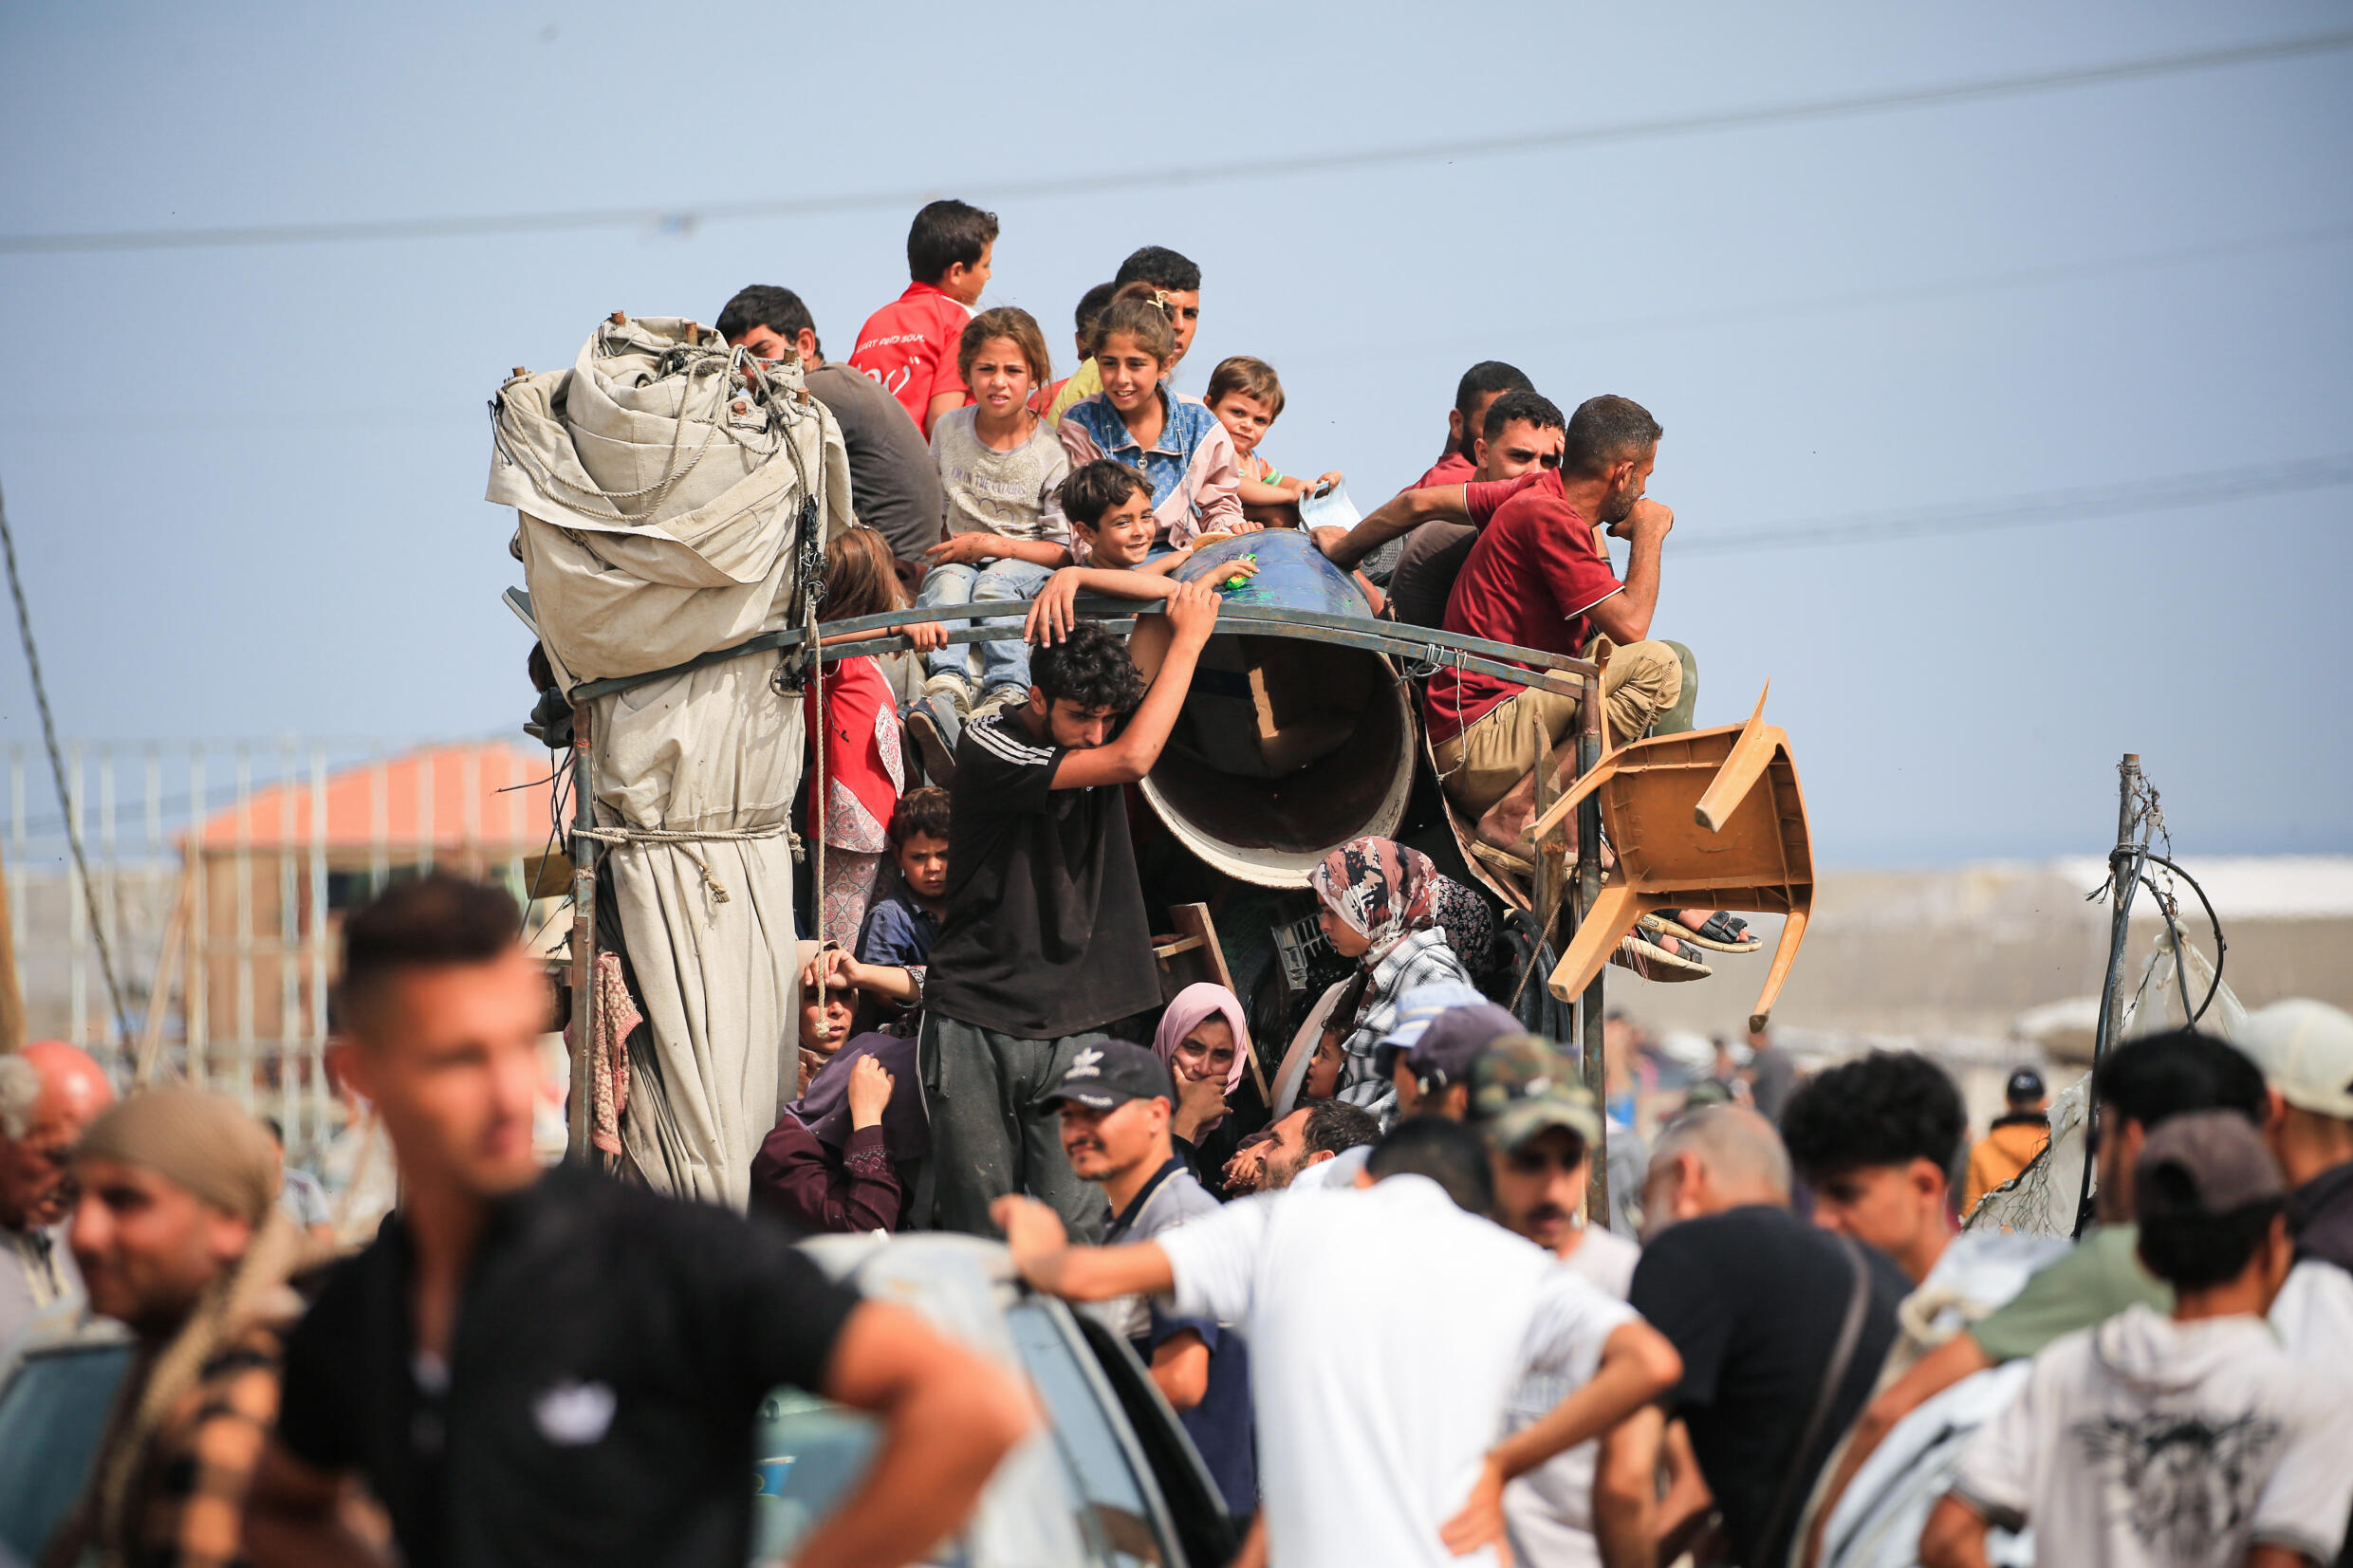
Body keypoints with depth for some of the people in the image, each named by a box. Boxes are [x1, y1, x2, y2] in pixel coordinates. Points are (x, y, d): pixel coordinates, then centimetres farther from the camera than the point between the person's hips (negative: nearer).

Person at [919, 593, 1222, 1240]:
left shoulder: (1093, 740, 5)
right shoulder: (989, 745, -12)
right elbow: (1132, 759, -21)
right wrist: (1189, 636, -13)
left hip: (1070, 1029, 4)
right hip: (976, 1022, -4)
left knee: (1079, 1230, -6)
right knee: (980, 1225, -3)